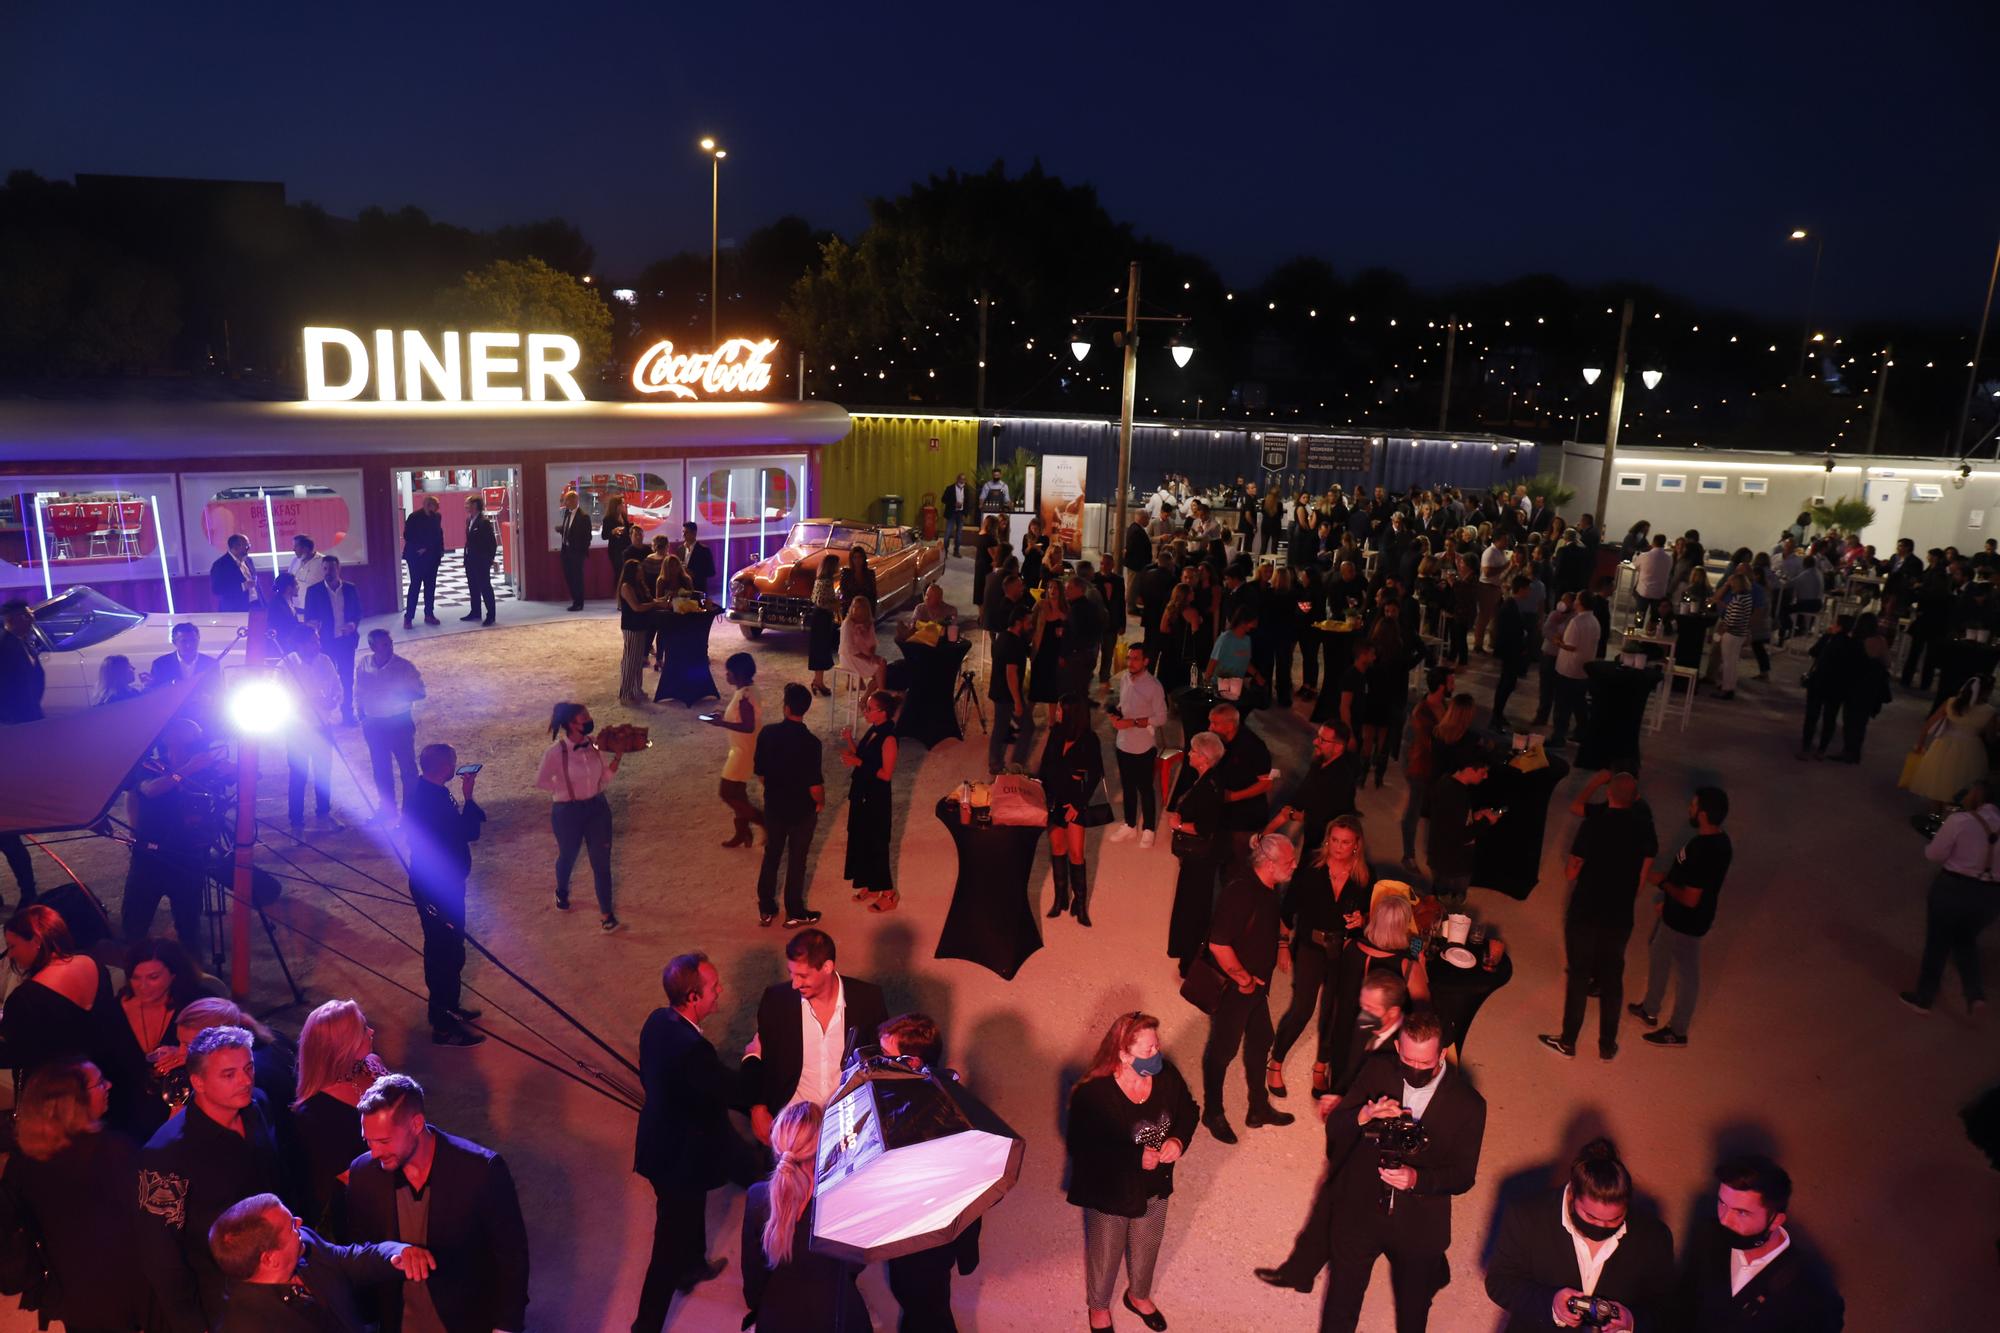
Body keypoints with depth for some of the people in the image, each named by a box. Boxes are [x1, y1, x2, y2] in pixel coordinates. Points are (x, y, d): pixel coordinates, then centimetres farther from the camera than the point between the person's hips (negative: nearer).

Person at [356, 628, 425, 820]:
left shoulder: (404, 666, -14)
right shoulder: (364, 665, -4)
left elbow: (419, 692, -8)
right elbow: (358, 693, 8)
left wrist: (400, 696, -25)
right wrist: (362, 717, 4)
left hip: (399, 722, -4)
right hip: (374, 723, 4)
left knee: (407, 767, 3)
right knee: (380, 768, 16)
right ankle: (386, 807, 32)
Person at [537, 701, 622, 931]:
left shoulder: (596, 745, -7)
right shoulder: (555, 752, -20)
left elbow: (605, 778, -1)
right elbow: (541, 781, -6)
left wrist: (617, 757, -13)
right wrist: (565, 789, -7)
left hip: (597, 808, 3)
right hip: (568, 811, -3)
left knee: (601, 861, 5)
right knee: (568, 857, 22)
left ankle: (606, 912, 17)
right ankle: (562, 892, 54)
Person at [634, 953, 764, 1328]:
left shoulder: (657, 1020, -11)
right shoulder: (692, 1048, -38)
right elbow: (738, 1094, -25)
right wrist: (752, 1058, -8)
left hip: (662, 1139, 9)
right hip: (680, 1158, -9)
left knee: (692, 1210, 34)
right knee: (672, 1241, 10)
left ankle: (692, 1267, 58)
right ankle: (647, 1323, 26)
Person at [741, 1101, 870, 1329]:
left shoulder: (758, 1197, -22)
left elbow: (752, 1274, -6)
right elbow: (856, 1265, -10)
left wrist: (757, 1307, 13)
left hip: (776, 1321, 2)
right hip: (837, 1318, -2)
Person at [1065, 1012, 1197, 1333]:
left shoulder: (1166, 1076, -19)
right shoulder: (1093, 1094, -34)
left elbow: (1188, 1110, -2)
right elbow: (1080, 1147, -30)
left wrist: (1178, 1140, -22)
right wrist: (1135, 1157, -33)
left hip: (1155, 1189, 5)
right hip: (1109, 1194, -4)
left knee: (1146, 1249, 30)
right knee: (1105, 1255, 23)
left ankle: (1139, 1295, 62)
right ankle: (1098, 1306, 54)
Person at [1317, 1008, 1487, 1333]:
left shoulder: (1468, 1104, -15)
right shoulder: (1377, 1072, -11)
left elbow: (1463, 1176, -10)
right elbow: (1333, 1128, -8)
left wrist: (1418, 1179, -29)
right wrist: (1364, 1115, -30)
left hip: (1418, 1229, -1)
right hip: (1358, 1214, 1)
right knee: (1340, 1306, 19)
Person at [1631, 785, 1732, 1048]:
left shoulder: (1704, 851, -34)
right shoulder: (1717, 839, -4)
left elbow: (1690, 899, -30)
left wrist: (1661, 882, -16)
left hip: (1685, 922, -9)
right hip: (1675, 915, 9)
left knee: (1686, 974, 10)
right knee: (1657, 955, 26)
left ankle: (1677, 1031, 29)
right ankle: (1650, 1010, 44)